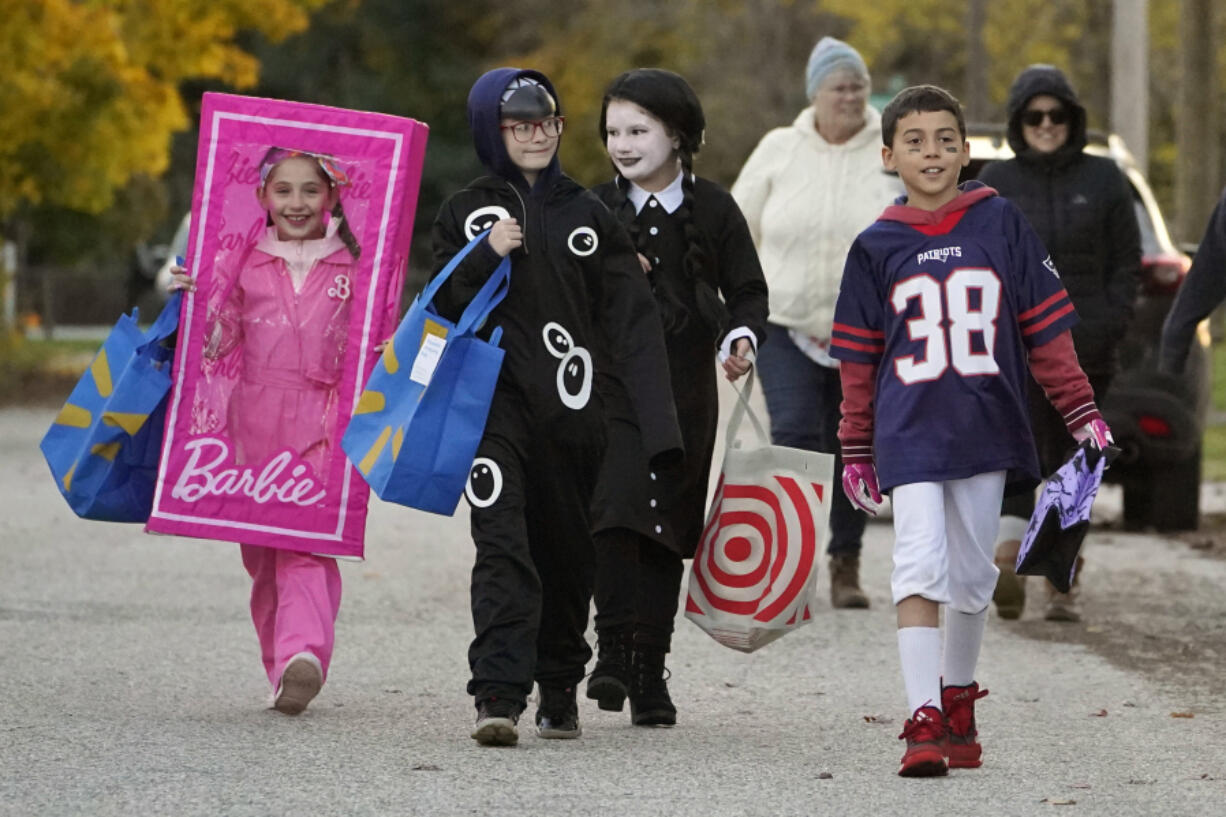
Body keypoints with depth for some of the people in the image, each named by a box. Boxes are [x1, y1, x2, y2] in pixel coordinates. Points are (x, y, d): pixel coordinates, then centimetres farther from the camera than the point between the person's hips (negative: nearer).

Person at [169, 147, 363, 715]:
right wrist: (189, 300, -7)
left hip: (322, 421, -2)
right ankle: (284, 666, 10)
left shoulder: (351, 268, 7)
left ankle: (304, 653, -26)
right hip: (255, 421, 2)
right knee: (261, 553, 4)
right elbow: (217, 343, 9)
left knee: (308, 543, -14)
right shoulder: (243, 262, 10)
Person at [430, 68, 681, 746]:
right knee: (502, 545, -15)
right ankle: (498, 696, -22)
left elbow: (630, 319, 4)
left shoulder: (586, 214, 10)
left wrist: (655, 424, -5)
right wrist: (487, 257, -12)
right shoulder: (466, 212, 9)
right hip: (495, 401, -2)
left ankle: (560, 689, 26)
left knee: (566, 550, 9)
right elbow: (442, 307, 5)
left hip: (571, 408, 2)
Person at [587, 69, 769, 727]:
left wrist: (741, 338, -11)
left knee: (666, 531, 5)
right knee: (615, 512, -20)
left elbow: (747, 291, 7)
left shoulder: (712, 209, 3)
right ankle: (613, 648, -18)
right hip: (611, 384, -1)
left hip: (685, 389, 1)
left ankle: (650, 671, 12)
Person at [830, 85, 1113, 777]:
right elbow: (859, 356, 9)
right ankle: (924, 722, -17)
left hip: (988, 427, 2)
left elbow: (1046, 326, 7)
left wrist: (1082, 411, 4)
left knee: (973, 574, 10)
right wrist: (857, 451, 10)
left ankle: (959, 701, 30)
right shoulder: (877, 247, 2)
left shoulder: (1001, 224, 3)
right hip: (910, 429, -1)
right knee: (920, 566, -15)